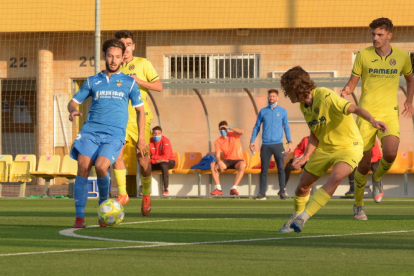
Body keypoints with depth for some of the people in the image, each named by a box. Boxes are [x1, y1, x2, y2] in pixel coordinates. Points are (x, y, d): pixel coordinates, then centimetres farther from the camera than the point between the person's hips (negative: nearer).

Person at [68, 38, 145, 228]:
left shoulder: (129, 82, 13)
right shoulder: (92, 81, 17)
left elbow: (140, 110, 18)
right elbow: (74, 101, 19)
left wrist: (141, 138, 12)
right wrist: (73, 110, -6)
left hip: (114, 134, -2)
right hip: (90, 131, 2)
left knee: (100, 166, -25)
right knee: (83, 167, -17)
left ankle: (104, 205, 1)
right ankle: (79, 217, -15)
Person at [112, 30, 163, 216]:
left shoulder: (142, 63, 2)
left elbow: (159, 86, -1)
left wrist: (140, 81, -14)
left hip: (140, 117, -2)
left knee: (142, 158, -2)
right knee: (117, 153, -17)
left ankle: (146, 194, 19)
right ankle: (122, 194, -8)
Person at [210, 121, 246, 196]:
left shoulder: (233, 134, -1)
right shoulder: (218, 141, 1)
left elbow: (242, 132, -24)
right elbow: (217, 155, -10)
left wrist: (229, 128, -25)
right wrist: (219, 162, -32)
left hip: (237, 160, -3)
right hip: (227, 161, 3)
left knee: (242, 165, -38)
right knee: (212, 165, -23)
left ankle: (234, 188, -38)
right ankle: (218, 189, -25)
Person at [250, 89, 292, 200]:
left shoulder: (282, 111, 8)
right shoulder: (263, 111, 9)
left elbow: (286, 127, 12)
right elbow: (256, 127, 13)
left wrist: (289, 142, 4)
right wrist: (252, 141, 6)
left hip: (278, 144, -1)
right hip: (265, 145, 1)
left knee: (281, 168, -3)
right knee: (264, 169, 0)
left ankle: (282, 192, 2)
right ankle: (262, 193, 2)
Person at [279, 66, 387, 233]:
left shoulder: (326, 97, -27)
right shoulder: (304, 106, -1)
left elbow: (354, 108, -39)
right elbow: (314, 133, 11)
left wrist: (372, 120, -57)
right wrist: (306, 156, -1)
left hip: (349, 146, -8)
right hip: (324, 148, 8)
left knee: (336, 177, -34)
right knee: (302, 187, 10)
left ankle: (303, 217, -29)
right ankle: (296, 217, 39)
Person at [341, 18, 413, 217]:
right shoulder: (363, 55, -2)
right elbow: (352, 83, 3)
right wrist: (345, 92, -19)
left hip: (389, 114, 1)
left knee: (390, 153, -25)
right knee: (364, 165, 0)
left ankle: (377, 178, 9)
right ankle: (358, 204, 22)